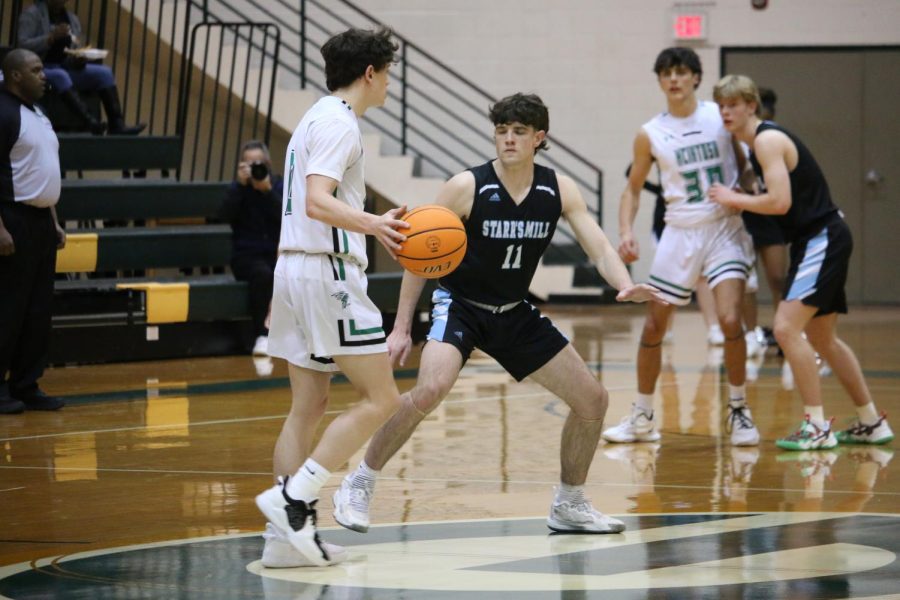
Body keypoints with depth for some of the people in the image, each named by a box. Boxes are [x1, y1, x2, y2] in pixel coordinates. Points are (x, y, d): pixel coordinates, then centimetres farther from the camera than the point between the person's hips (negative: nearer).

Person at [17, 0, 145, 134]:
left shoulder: (72, 19, 15)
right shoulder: (31, 14, -2)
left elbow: (76, 52, 17)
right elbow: (23, 45, -15)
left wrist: (80, 59, -8)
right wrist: (52, 37, -25)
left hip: (67, 67, 6)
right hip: (40, 68, -6)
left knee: (104, 72, -16)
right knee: (60, 75, -40)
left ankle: (117, 125, -27)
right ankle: (89, 121, -53)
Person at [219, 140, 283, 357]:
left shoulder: (279, 186, 7)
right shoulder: (238, 188, 5)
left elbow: (286, 217, -10)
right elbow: (226, 215, -13)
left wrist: (268, 190, -22)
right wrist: (240, 184, -19)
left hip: (276, 253, 2)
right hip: (246, 256, -2)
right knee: (263, 274, -36)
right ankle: (261, 335, -37)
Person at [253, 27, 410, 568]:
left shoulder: (320, 119, 20)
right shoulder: (339, 123, -11)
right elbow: (318, 202, -24)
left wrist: (376, 224, 41)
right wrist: (372, 224, -39)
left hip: (298, 268, 10)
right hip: (328, 273, -10)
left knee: (309, 406, 9)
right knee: (381, 398, -7)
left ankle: (291, 534, 6)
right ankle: (293, 498, -13)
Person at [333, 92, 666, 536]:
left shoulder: (559, 190, -6)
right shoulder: (467, 187, -17)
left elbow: (599, 248, -10)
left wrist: (625, 286, -33)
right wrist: (401, 327, -14)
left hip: (514, 313, 5)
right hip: (459, 306, -5)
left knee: (592, 399, 2)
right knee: (430, 389, -32)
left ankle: (569, 506, 21)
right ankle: (358, 486, -16)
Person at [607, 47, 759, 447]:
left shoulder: (721, 116, -2)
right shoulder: (650, 135, 1)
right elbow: (633, 189, 10)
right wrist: (626, 232, -5)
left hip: (725, 229, -2)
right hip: (680, 233, 2)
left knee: (729, 320, -18)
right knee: (653, 326, 5)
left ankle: (738, 409, 0)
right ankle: (643, 417, 20)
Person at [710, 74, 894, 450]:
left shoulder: (767, 140, -15)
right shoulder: (758, 143, 14)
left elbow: (780, 202, -24)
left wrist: (733, 199, -12)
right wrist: (735, 201, 9)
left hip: (823, 241, -11)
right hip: (815, 241, 11)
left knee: (786, 328, -17)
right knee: (822, 338, 18)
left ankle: (817, 427, -13)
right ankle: (871, 423, 28)